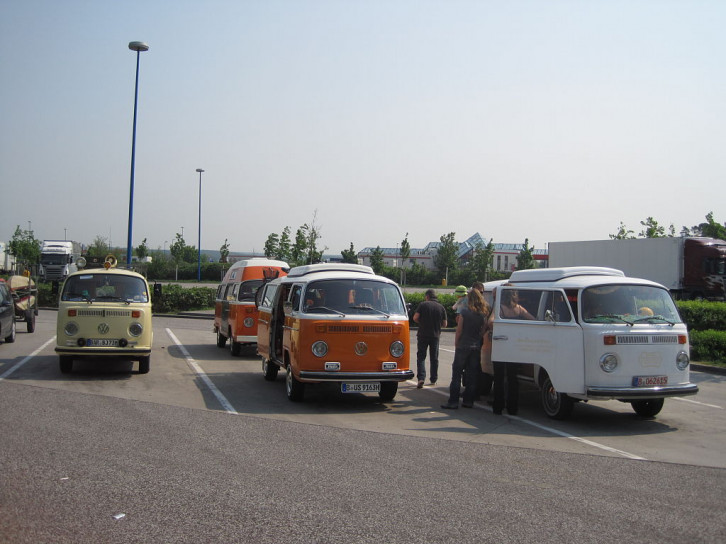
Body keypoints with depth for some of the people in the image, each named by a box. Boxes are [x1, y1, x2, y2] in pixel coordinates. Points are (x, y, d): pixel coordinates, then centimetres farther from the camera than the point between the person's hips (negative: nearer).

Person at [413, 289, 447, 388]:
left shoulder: (423, 305, -5)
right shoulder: (441, 307, 4)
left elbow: (415, 318, -11)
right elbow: (444, 324, 5)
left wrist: (422, 322, 8)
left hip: (423, 335, -2)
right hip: (435, 335, 2)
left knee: (421, 356, 3)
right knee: (434, 358, 13)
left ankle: (421, 377, -13)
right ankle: (433, 380, 17)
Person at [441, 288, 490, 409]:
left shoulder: (465, 312, -10)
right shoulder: (484, 314, 1)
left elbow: (459, 331, -7)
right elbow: (483, 331, 4)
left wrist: (456, 345, 3)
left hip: (463, 346, -4)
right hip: (476, 347, 4)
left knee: (456, 374, 1)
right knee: (472, 375, 10)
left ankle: (453, 402, -2)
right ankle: (468, 401, 12)